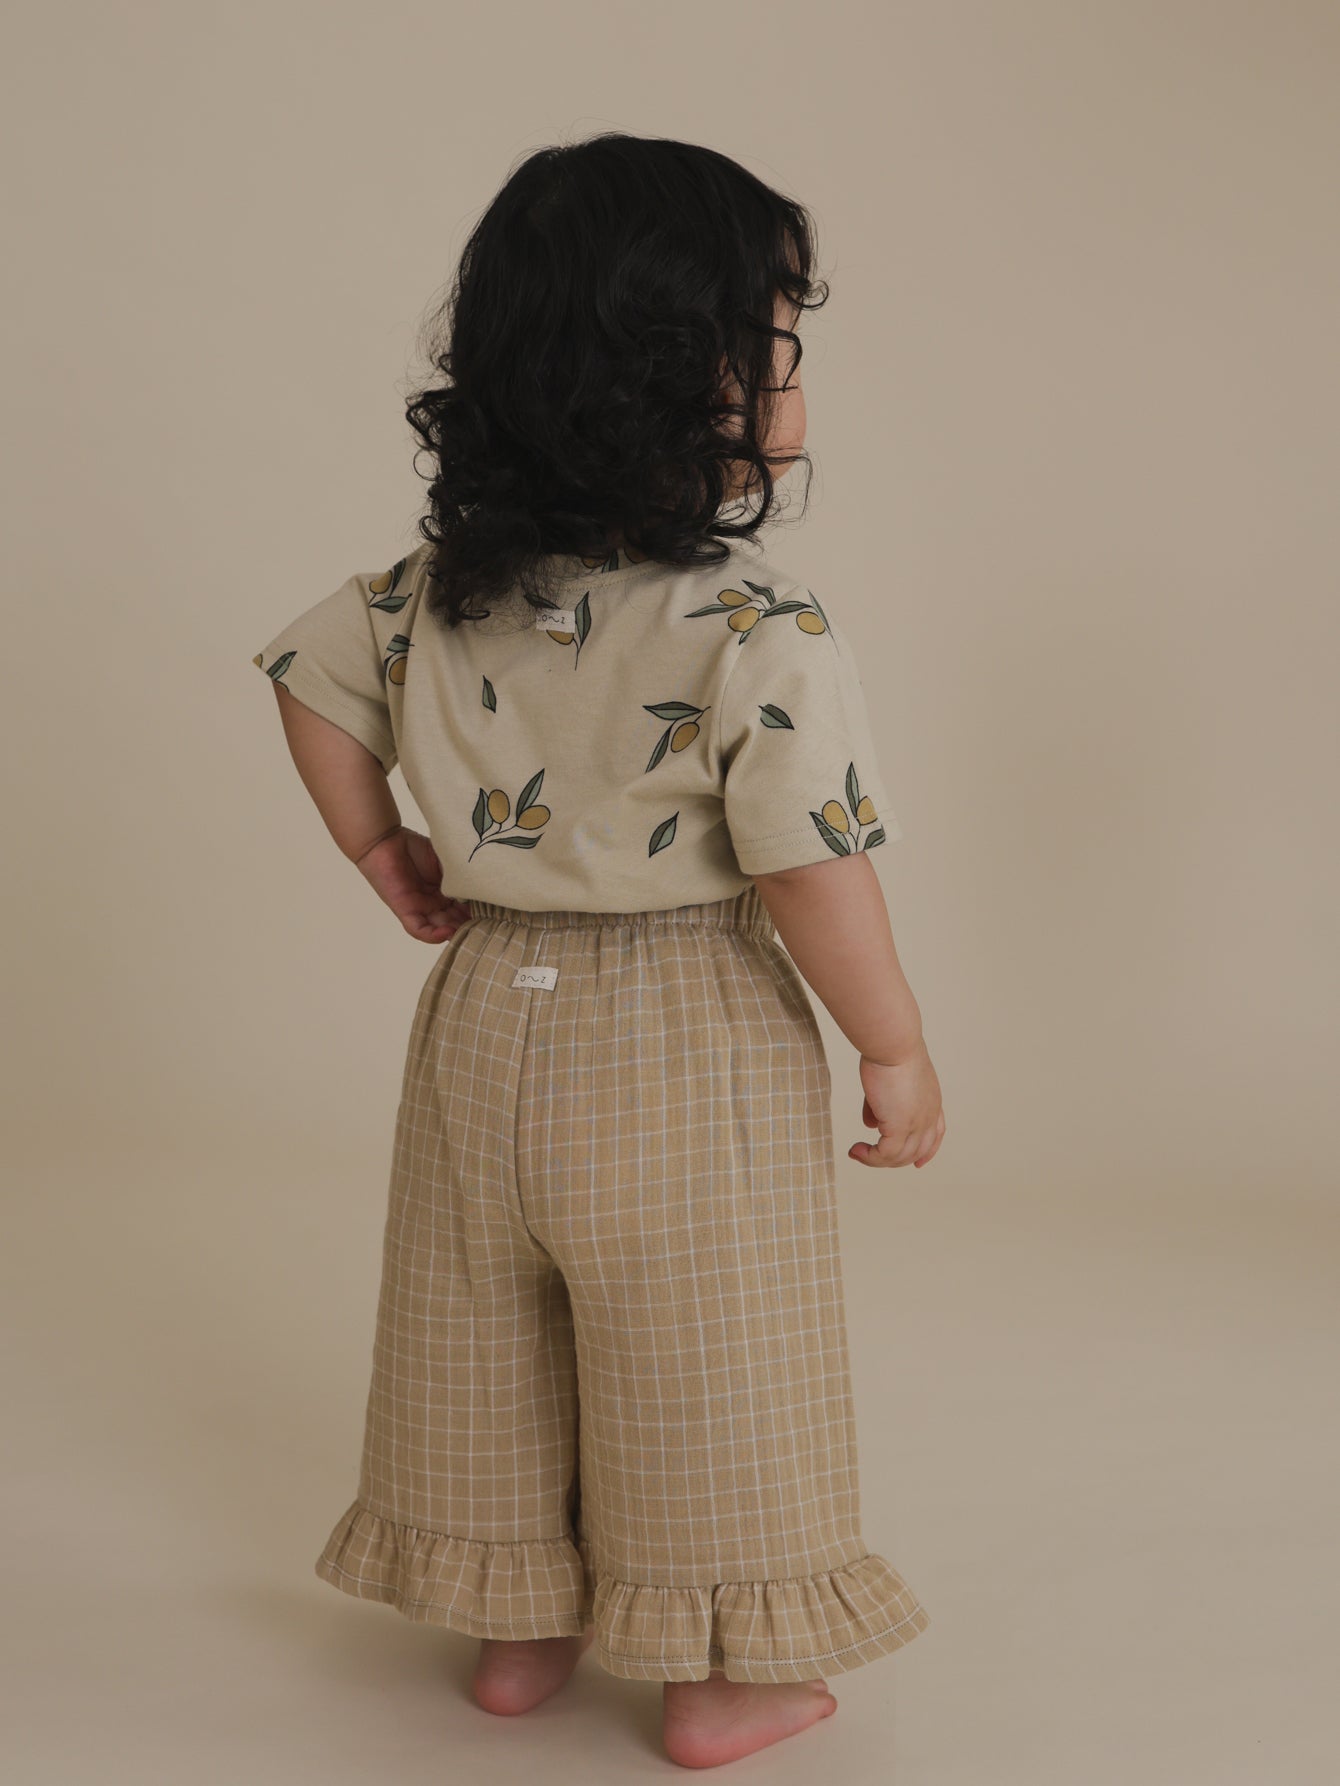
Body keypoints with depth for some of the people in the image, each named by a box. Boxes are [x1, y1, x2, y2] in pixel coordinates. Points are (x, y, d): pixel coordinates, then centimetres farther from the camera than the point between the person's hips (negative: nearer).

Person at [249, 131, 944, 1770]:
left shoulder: (438, 586, -2)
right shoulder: (762, 630, -22)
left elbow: (309, 674, 11)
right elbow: (806, 870, -23)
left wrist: (385, 858, 20)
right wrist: (897, 1051, -9)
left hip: (489, 1010, 6)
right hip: (686, 1052, -5)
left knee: (489, 1336, 20)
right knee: (702, 1365, 11)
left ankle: (515, 1627, 37)